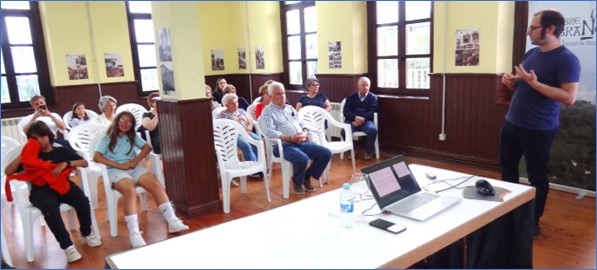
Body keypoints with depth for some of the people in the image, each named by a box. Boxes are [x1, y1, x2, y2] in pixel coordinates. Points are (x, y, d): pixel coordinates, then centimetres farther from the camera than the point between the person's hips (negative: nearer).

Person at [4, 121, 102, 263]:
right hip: (41, 190, -1)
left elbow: (85, 163, 8)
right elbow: (8, 172, 7)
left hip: (62, 184, 1)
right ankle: (68, 246, -30)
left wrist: (66, 163, -8)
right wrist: (23, 154, 1)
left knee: (82, 200, -31)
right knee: (50, 207, -38)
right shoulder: (31, 156, 18)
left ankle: (86, 232, -1)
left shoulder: (62, 151, 17)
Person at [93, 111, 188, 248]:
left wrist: (135, 160, -9)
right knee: (130, 191, -36)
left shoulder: (133, 136, 22)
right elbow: (96, 157, -4)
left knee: (156, 184, -25)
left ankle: (172, 222, -28)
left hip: (134, 168, 4)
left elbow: (147, 147, 10)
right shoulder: (106, 139, 10)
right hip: (115, 170, -4)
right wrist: (120, 165, -14)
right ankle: (134, 234, -43)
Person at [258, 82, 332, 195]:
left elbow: (302, 124, 20)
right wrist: (291, 138, -20)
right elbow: (270, 132, -15)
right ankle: (297, 181, -2)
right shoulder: (267, 111, 0)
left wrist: (304, 134, -5)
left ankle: (307, 177, 9)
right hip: (283, 145, -7)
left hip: (302, 142, 7)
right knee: (302, 159, -35)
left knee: (326, 153, -9)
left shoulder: (290, 108, 22)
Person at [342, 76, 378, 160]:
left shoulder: (373, 97, 13)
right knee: (344, 131, -31)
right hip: (352, 120, 0)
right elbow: (346, 111, 3)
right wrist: (355, 117, -19)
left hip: (366, 120, 0)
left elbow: (372, 112, 1)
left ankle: (368, 151, -7)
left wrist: (362, 119, -18)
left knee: (373, 130, -33)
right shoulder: (351, 97, 15)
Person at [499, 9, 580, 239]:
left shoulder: (566, 59, -15)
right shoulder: (531, 53, 9)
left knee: (537, 176, 5)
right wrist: (511, 82, -2)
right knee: (507, 168, 17)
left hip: (538, 129, -8)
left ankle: (533, 222, 21)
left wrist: (534, 83, -25)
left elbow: (569, 97, -23)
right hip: (512, 123, 8)